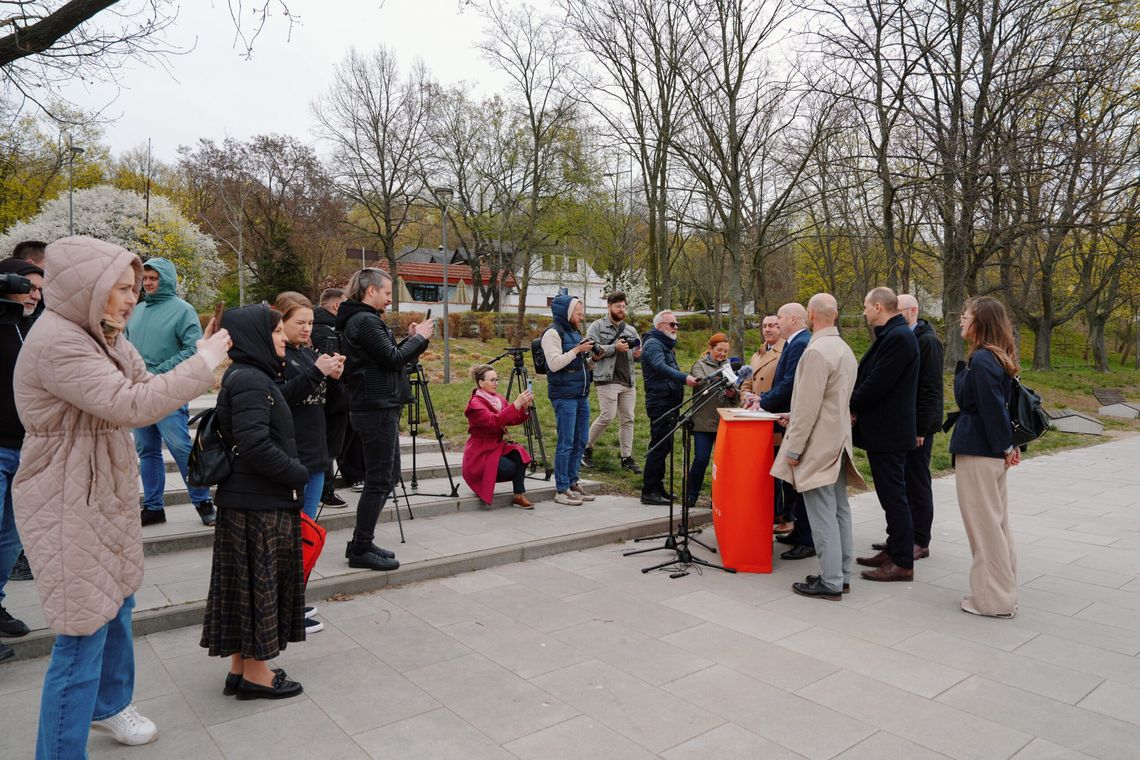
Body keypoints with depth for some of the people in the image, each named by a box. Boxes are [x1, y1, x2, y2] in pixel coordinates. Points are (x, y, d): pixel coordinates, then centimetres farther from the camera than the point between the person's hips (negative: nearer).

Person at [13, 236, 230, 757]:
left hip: (108, 496, 10)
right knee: (85, 631, -1)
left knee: (117, 605, 23)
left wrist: (200, 362, -3)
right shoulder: (56, 342, -24)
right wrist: (203, 362, -24)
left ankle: (108, 705, 45)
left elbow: (149, 391, 12)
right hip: (70, 507, -10)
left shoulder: (103, 337, 7)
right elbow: (132, 406, -32)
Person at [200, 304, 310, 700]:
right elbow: (255, 446, -25)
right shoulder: (250, 381, -17)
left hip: (257, 500, 10)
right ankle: (255, 672, 14)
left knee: (248, 583, 15)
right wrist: (299, 474, -13)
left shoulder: (252, 377, 14)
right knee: (258, 581, 1)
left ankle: (241, 667, 27)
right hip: (258, 504, -10)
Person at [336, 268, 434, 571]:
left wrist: (411, 339, 10)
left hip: (377, 408, 11)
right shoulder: (365, 321, -14)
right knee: (379, 481, -4)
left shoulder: (360, 320, 18)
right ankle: (361, 550, 5)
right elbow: (392, 360, -17)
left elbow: (387, 358, 19)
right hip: (377, 409, -11)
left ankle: (361, 545, 22)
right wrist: (419, 338, -5)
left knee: (386, 477, 15)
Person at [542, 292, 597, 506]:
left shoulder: (575, 332, 18)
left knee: (580, 441, 11)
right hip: (564, 395, -8)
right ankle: (561, 490, 0)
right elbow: (554, 364, -17)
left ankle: (572, 484, 21)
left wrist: (592, 359, 6)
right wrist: (577, 350, -16)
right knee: (566, 443, -6)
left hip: (582, 394, 8)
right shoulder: (553, 333, -8)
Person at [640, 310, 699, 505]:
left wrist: (685, 380, 15)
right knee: (659, 446, -10)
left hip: (669, 403, 10)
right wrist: (684, 378, -40)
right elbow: (660, 367, -29)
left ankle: (657, 487, 21)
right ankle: (649, 491, -6)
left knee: (664, 446, 13)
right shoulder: (652, 344, -11)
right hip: (660, 402, -10)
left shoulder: (666, 345, 22)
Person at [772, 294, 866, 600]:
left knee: (823, 515, -4)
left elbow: (808, 406, -20)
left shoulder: (817, 351, -18)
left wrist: (794, 446, -14)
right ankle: (841, 574, 22)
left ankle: (830, 582, 1)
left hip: (818, 446, -10)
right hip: (838, 443, 10)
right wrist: (795, 415, 24)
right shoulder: (844, 348, 13)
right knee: (839, 510, 13)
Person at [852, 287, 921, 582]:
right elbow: (870, 377, 14)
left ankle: (902, 563, 6)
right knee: (891, 494, 17)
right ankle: (893, 551, 28)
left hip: (888, 431, -10)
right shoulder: (890, 335, 14)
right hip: (883, 428, 10)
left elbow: (877, 383, -22)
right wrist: (855, 407, 2)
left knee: (894, 495, -3)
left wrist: (851, 406, -8)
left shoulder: (898, 337, -18)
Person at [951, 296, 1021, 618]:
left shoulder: (982, 359, -18)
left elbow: (992, 409, -21)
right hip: (992, 452, 10)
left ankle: (993, 599, 10)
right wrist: (1008, 445, 8)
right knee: (997, 522, 17)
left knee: (985, 525, 0)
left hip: (978, 453, -10)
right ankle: (1003, 591, 28)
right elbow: (998, 406, 11)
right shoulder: (997, 358, 11)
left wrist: (1004, 447, -13)